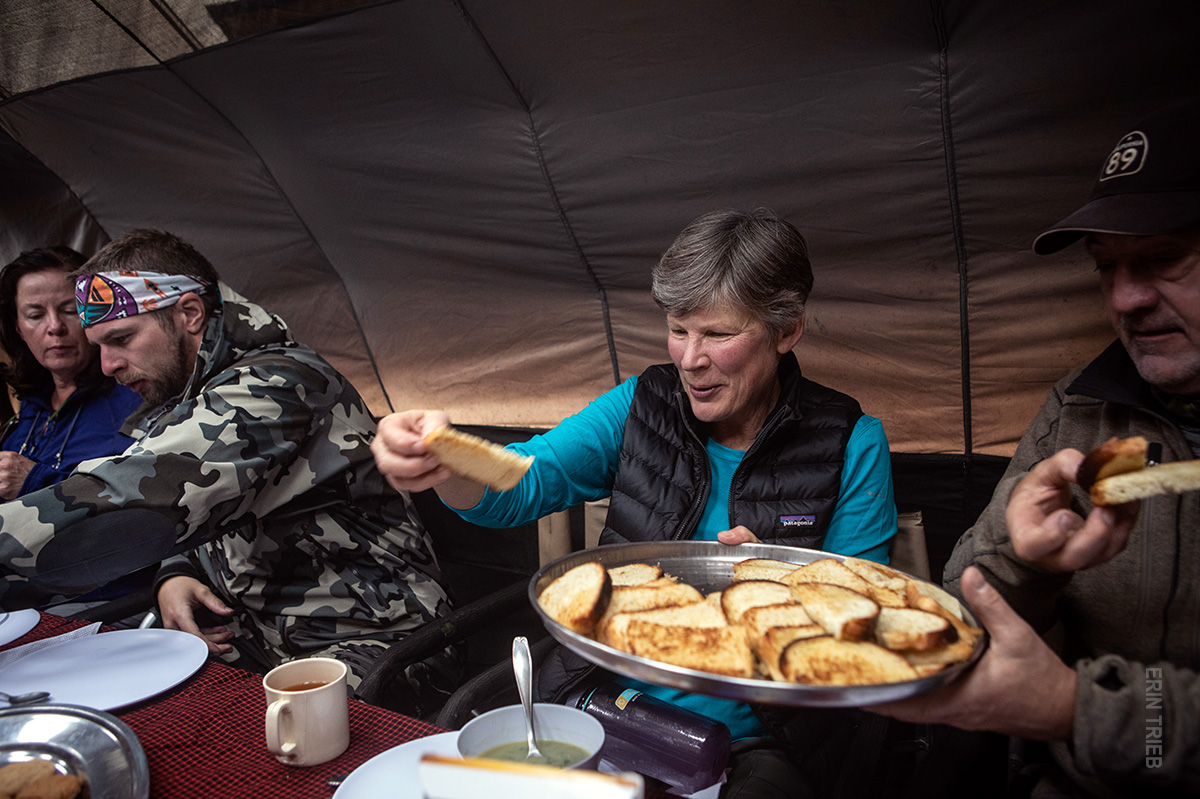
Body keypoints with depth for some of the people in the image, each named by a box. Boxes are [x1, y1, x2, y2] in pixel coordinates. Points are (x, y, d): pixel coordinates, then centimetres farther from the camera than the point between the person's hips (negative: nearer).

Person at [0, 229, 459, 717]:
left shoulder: (276, 383, -18)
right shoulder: (189, 402, 14)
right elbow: (191, 517, 22)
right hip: (255, 647, 9)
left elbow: (132, 505, -29)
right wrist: (176, 577, 1)